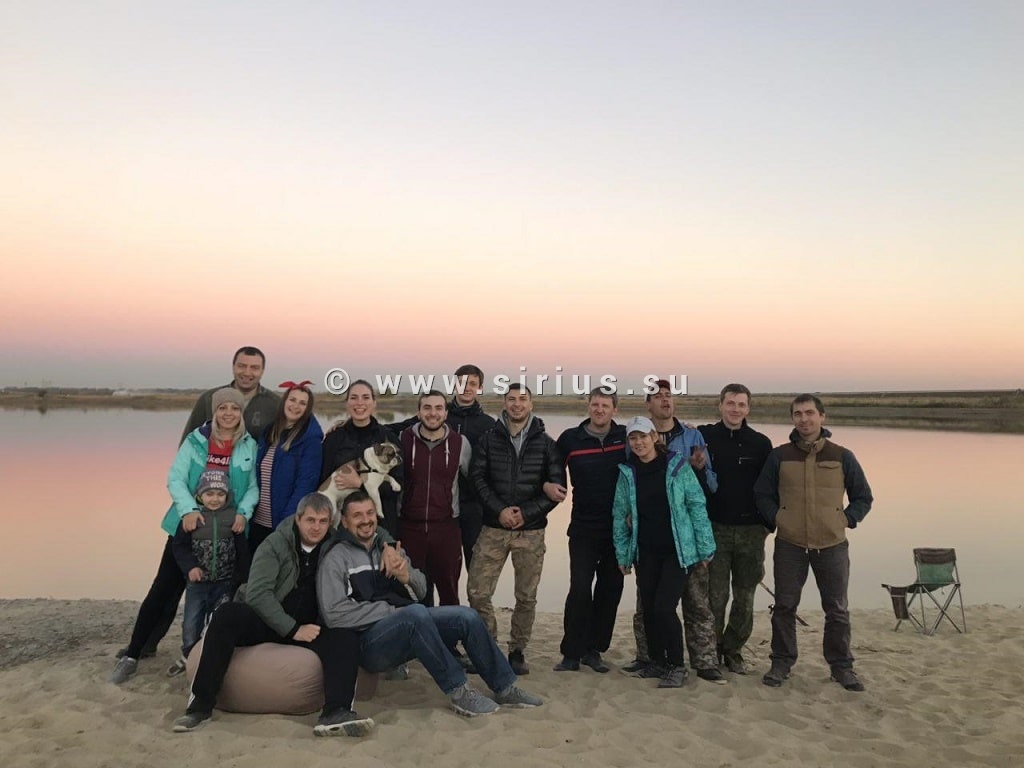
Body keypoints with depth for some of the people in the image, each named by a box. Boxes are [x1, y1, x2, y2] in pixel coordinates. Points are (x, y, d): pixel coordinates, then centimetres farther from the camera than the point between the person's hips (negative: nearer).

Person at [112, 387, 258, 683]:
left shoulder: (250, 446, -2)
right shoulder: (195, 440, -3)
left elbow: (254, 487, -2)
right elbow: (175, 479, -8)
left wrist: (243, 513, -18)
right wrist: (188, 510, -22)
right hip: (190, 524, 0)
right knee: (163, 588, 2)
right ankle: (131, 655, 15)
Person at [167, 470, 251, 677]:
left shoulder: (233, 517, -5)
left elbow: (242, 551, -1)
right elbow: (179, 546, -3)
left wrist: (241, 578, -1)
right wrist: (190, 566, -16)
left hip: (225, 583, 0)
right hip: (197, 582, 0)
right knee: (191, 624, 6)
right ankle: (187, 657, 30)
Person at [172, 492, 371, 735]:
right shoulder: (275, 544, -4)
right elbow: (257, 593, -14)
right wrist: (292, 629, -20)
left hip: (309, 627, 2)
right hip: (266, 621, -2)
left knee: (347, 637, -26)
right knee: (227, 614, -31)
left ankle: (336, 713, -44)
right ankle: (200, 704, -25)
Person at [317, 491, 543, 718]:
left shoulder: (387, 545, 14)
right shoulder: (336, 558, -6)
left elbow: (421, 591, 10)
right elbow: (334, 614, -17)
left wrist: (407, 576, -13)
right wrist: (391, 610, -15)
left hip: (409, 625, 7)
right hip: (368, 641, -7)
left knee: (467, 616, -10)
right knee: (416, 612, -34)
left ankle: (504, 688, 4)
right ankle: (457, 691, -22)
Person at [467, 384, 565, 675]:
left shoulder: (546, 444, 3)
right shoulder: (489, 440, 3)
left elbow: (557, 486, -1)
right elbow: (478, 477, -2)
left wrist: (526, 512, -12)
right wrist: (499, 510, -15)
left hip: (531, 531, 0)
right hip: (493, 529, 0)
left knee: (526, 597, 6)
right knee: (478, 592, -2)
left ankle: (517, 651, 23)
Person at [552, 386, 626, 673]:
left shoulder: (625, 437, 0)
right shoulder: (570, 439, -2)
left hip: (618, 528, 2)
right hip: (583, 528, -2)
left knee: (610, 590, 8)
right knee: (580, 589, -6)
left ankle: (593, 650, 21)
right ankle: (571, 653, 6)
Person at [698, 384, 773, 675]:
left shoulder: (760, 443, 3)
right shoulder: (704, 437, -1)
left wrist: (767, 522, 2)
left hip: (750, 531, 2)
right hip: (715, 529, -2)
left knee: (745, 597, 9)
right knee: (716, 596, 1)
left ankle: (733, 650, 25)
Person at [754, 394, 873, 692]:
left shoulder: (842, 457, 2)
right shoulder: (779, 456, 1)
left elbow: (863, 497, 10)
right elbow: (762, 494, 8)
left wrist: (846, 520, -2)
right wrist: (776, 519, -4)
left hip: (832, 546, 0)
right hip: (789, 545, 0)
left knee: (837, 610, 9)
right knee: (784, 607, 7)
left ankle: (841, 666, 25)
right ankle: (781, 663, 21)